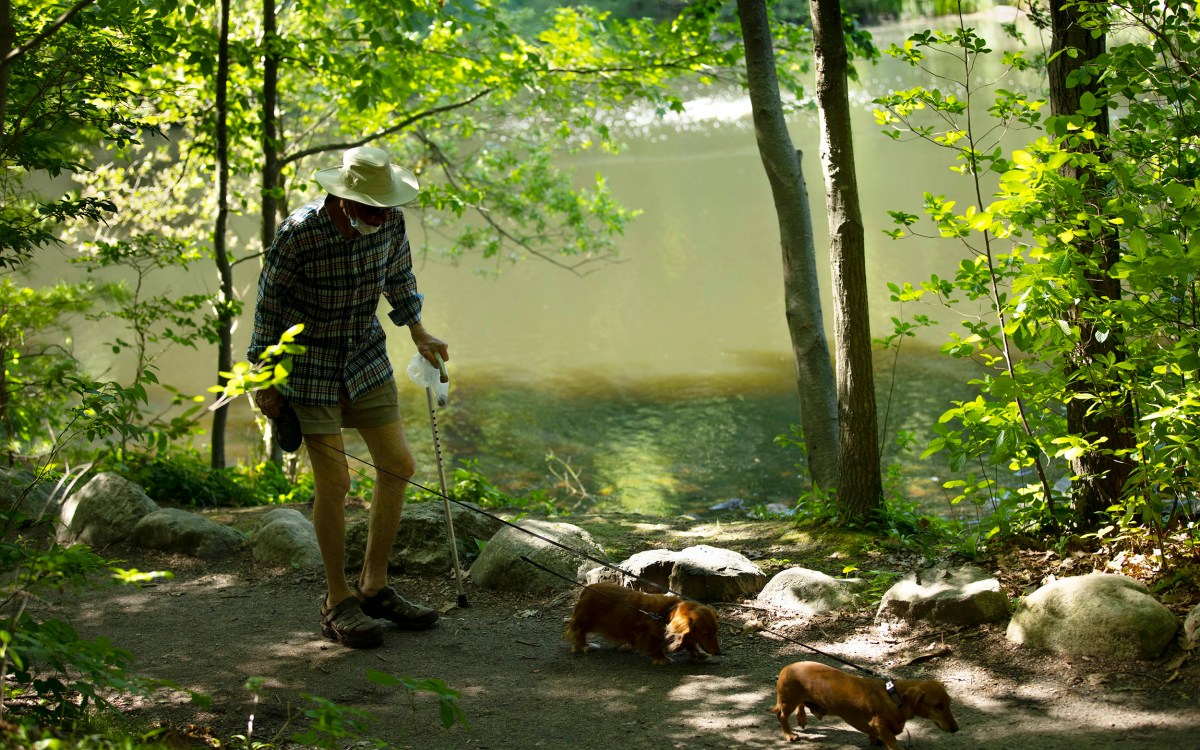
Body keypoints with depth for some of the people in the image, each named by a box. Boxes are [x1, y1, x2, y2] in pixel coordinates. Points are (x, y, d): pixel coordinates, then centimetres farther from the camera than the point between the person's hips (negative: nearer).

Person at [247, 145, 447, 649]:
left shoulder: (391, 222, -9)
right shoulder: (298, 234, -24)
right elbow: (269, 305, -13)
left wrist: (418, 333, 14)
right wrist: (265, 382, -9)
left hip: (366, 357, 6)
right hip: (310, 364, -6)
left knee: (398, 464, 3)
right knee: (333, 480, -8)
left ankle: (374, 587, 16)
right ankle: (338, 603, 6)